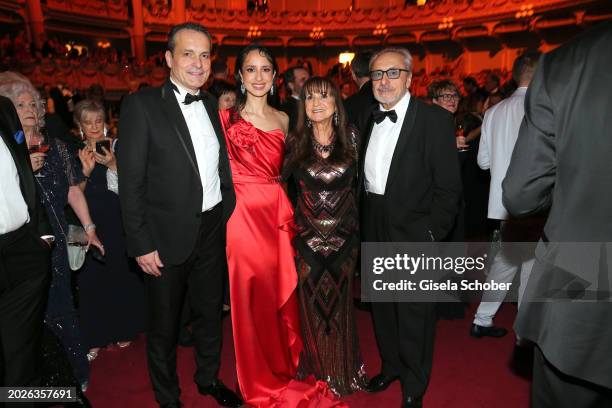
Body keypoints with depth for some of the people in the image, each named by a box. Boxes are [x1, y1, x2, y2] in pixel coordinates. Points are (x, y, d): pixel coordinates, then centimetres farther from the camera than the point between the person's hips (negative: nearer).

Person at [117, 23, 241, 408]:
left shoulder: (211, 104, 6)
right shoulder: (142, 105, -11)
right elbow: (131, 181, -12)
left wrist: (227, 213, 5)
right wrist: (141, 244, -14)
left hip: (213, 229, 5)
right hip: (168, 236, -5)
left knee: (210, 311, 21)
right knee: (164, 323, 14)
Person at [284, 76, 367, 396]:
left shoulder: (350, 138, -3)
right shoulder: (295, 143, -4)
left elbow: (360, 181, 1)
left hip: (344, 234, 0)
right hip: (307, 234, 0)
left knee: (339, 300, 12)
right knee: (312, 302, 10)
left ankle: (342, 370, 36)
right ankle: (317, 367, 36)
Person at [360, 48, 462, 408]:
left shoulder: (436, 119, -10)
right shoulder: (368, 119, 8)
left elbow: (448, 187, -12)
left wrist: (432, 235, -16)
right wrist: (364, 223, 6)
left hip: (414, 234, -5)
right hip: (375, 232, 6)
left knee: (415, 314, 8)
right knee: (382, 306, 20)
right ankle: (391, 366, 43)